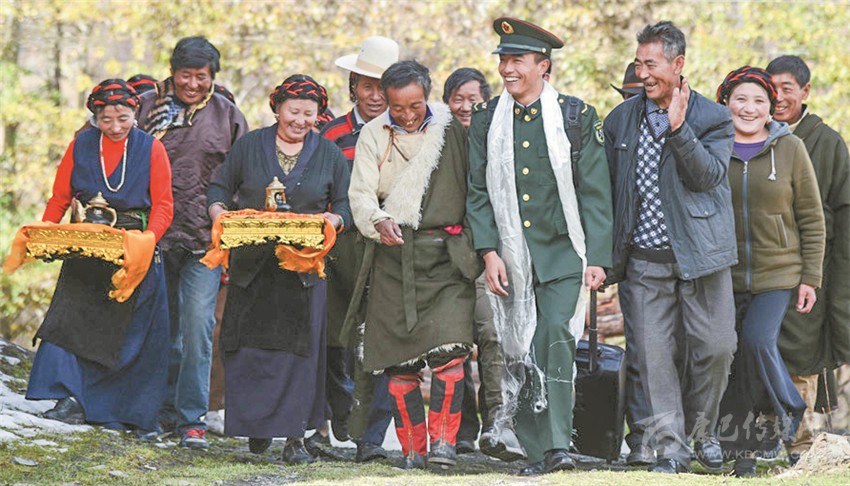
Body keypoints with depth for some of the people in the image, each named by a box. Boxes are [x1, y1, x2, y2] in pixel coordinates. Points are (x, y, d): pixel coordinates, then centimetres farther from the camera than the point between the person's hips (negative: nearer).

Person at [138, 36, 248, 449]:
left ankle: (192, 418, -6)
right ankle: (167, 404, 25)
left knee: (197, 325, -10)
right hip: (155, 235, 2)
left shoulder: (227, 116, 6)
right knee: (162, 325, 10)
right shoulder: (149, 106, 7)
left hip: (205, 240, -2)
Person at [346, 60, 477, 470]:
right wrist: (378, 221, -21)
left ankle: (443, 442, -12)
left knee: (447, 351, -17)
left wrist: (478, 247, -2)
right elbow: (360, 193, 1)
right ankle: (412, 448, 12)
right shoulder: (373, 135, 8)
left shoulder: (451, 131, 6)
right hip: (394, 258, 2)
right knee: (398, 361, 2)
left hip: (445, 257, -2)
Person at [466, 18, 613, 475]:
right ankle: (536, 451, 10)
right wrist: (489, 252, -4)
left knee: (557, 338, -18)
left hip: (563, 252, -3)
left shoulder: (577, 115, 0)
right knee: (520, 354, 3)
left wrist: (598, 257, -5)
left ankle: (558, 445, -16)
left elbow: (595, 192, 0)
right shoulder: (485, 119, 6)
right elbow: (478, 191, 6)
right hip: (510, 257, 3)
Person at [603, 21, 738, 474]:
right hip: (644, 259, 2)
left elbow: (708, 175, -13)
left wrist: (678, 127, -22)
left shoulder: (712, 117, 1)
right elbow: (608, 187, 13)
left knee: (715, 346, -3)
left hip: (700, 252, -2)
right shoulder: (621, 120, 10)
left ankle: (702, 431, 19)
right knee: (654, 353, -2)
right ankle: (669, 445, 5)